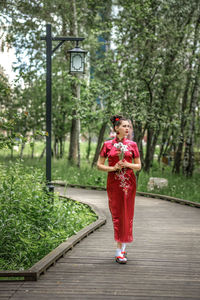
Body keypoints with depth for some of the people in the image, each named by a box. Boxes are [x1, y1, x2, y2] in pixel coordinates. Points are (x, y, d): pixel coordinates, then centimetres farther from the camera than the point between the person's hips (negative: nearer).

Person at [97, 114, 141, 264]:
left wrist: (127, 165, -10)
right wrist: (113, 168, -10)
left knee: (127, 214, 2)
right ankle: (120, 249, 5)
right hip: (113, 183, -1)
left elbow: (139, 166, 9)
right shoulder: (107, 145, 3)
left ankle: (121, 248, 14)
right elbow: (99, 165, 5)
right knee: (117, 214, 0)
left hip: (129, 182, 1)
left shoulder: (132, 144, 6)